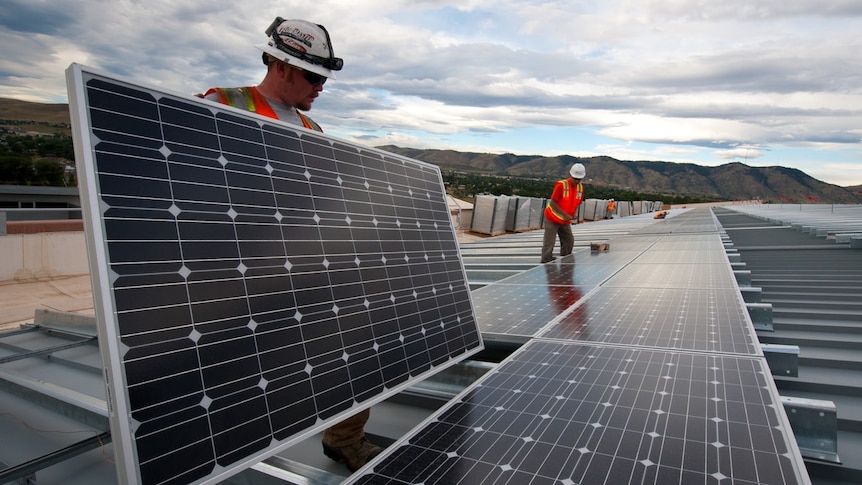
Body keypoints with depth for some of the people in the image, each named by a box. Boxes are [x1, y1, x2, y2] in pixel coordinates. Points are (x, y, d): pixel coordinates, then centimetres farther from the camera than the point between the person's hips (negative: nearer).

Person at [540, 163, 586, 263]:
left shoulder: (580, 187, -1)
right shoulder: (561, 185, -22)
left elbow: (576, 204, 10)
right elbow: (553, 203, -22)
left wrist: (575, 214, -10)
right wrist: (565, 215, -25)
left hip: (565, 221, 7)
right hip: (552, 219, -7)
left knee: (569, 241, 10)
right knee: (549, 243, -7)